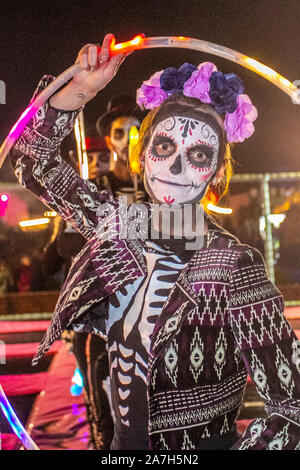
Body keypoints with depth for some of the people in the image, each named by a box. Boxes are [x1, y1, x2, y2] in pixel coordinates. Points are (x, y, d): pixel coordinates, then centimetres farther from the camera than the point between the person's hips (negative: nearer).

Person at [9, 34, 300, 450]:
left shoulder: (236, 267, -24)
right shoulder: (120, 224, -8)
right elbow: (31, 158, 2)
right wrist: (81, 88, -10)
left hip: (208, 442, -4)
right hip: (125, 443, 5)